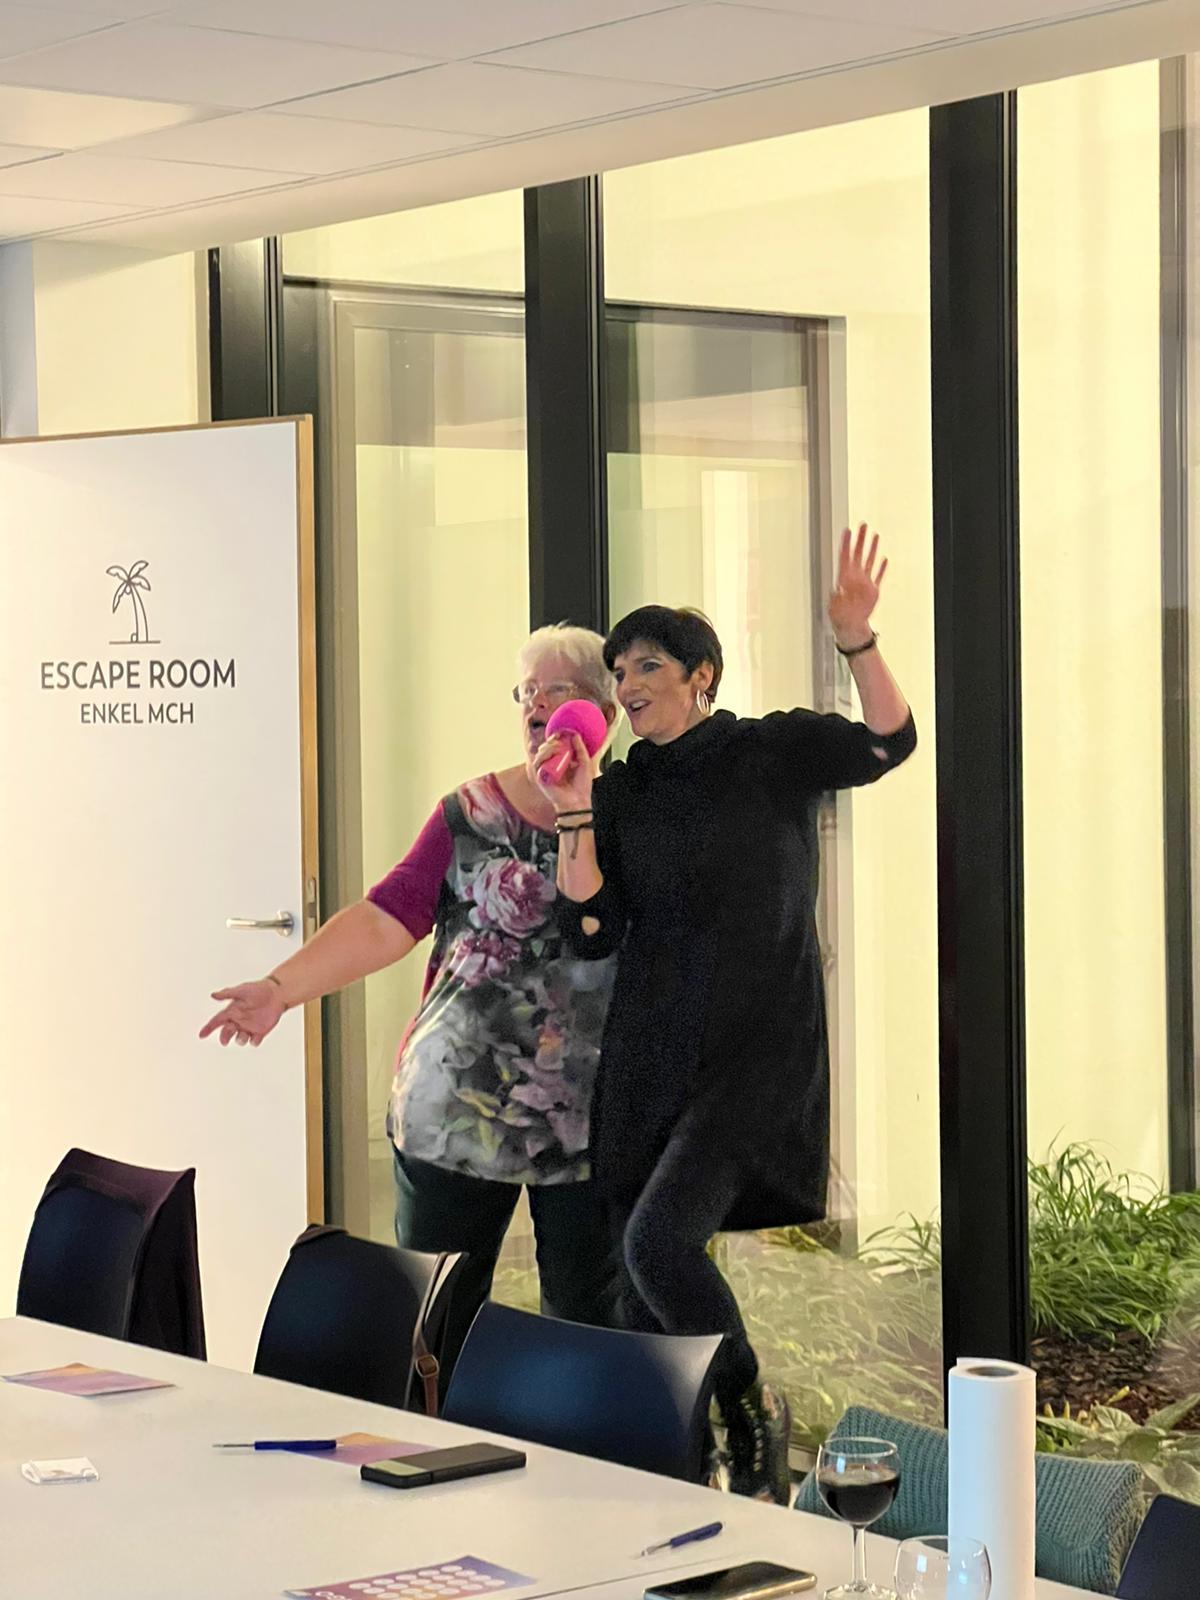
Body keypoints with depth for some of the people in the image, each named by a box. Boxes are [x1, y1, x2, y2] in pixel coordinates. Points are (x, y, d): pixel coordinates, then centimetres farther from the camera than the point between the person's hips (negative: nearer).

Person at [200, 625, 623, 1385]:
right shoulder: (471, 814, 5)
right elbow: (387, 917, -4)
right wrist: (279, 988, -15)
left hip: (587, 1116, -1)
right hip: (457, 1107, 1)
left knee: (585, 1317, 6)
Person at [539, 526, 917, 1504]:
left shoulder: (774, 752, 0)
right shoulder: (619, 794, 8)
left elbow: (889, 743, -13)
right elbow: (592, 932, 2)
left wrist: (859, 642, -27)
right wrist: (575, 816, -9)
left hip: (758, 1047, -5)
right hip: (651, 1052, 5)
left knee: (659, 1238, -20)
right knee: (647, 1290, 6)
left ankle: (754, 1416, 2)